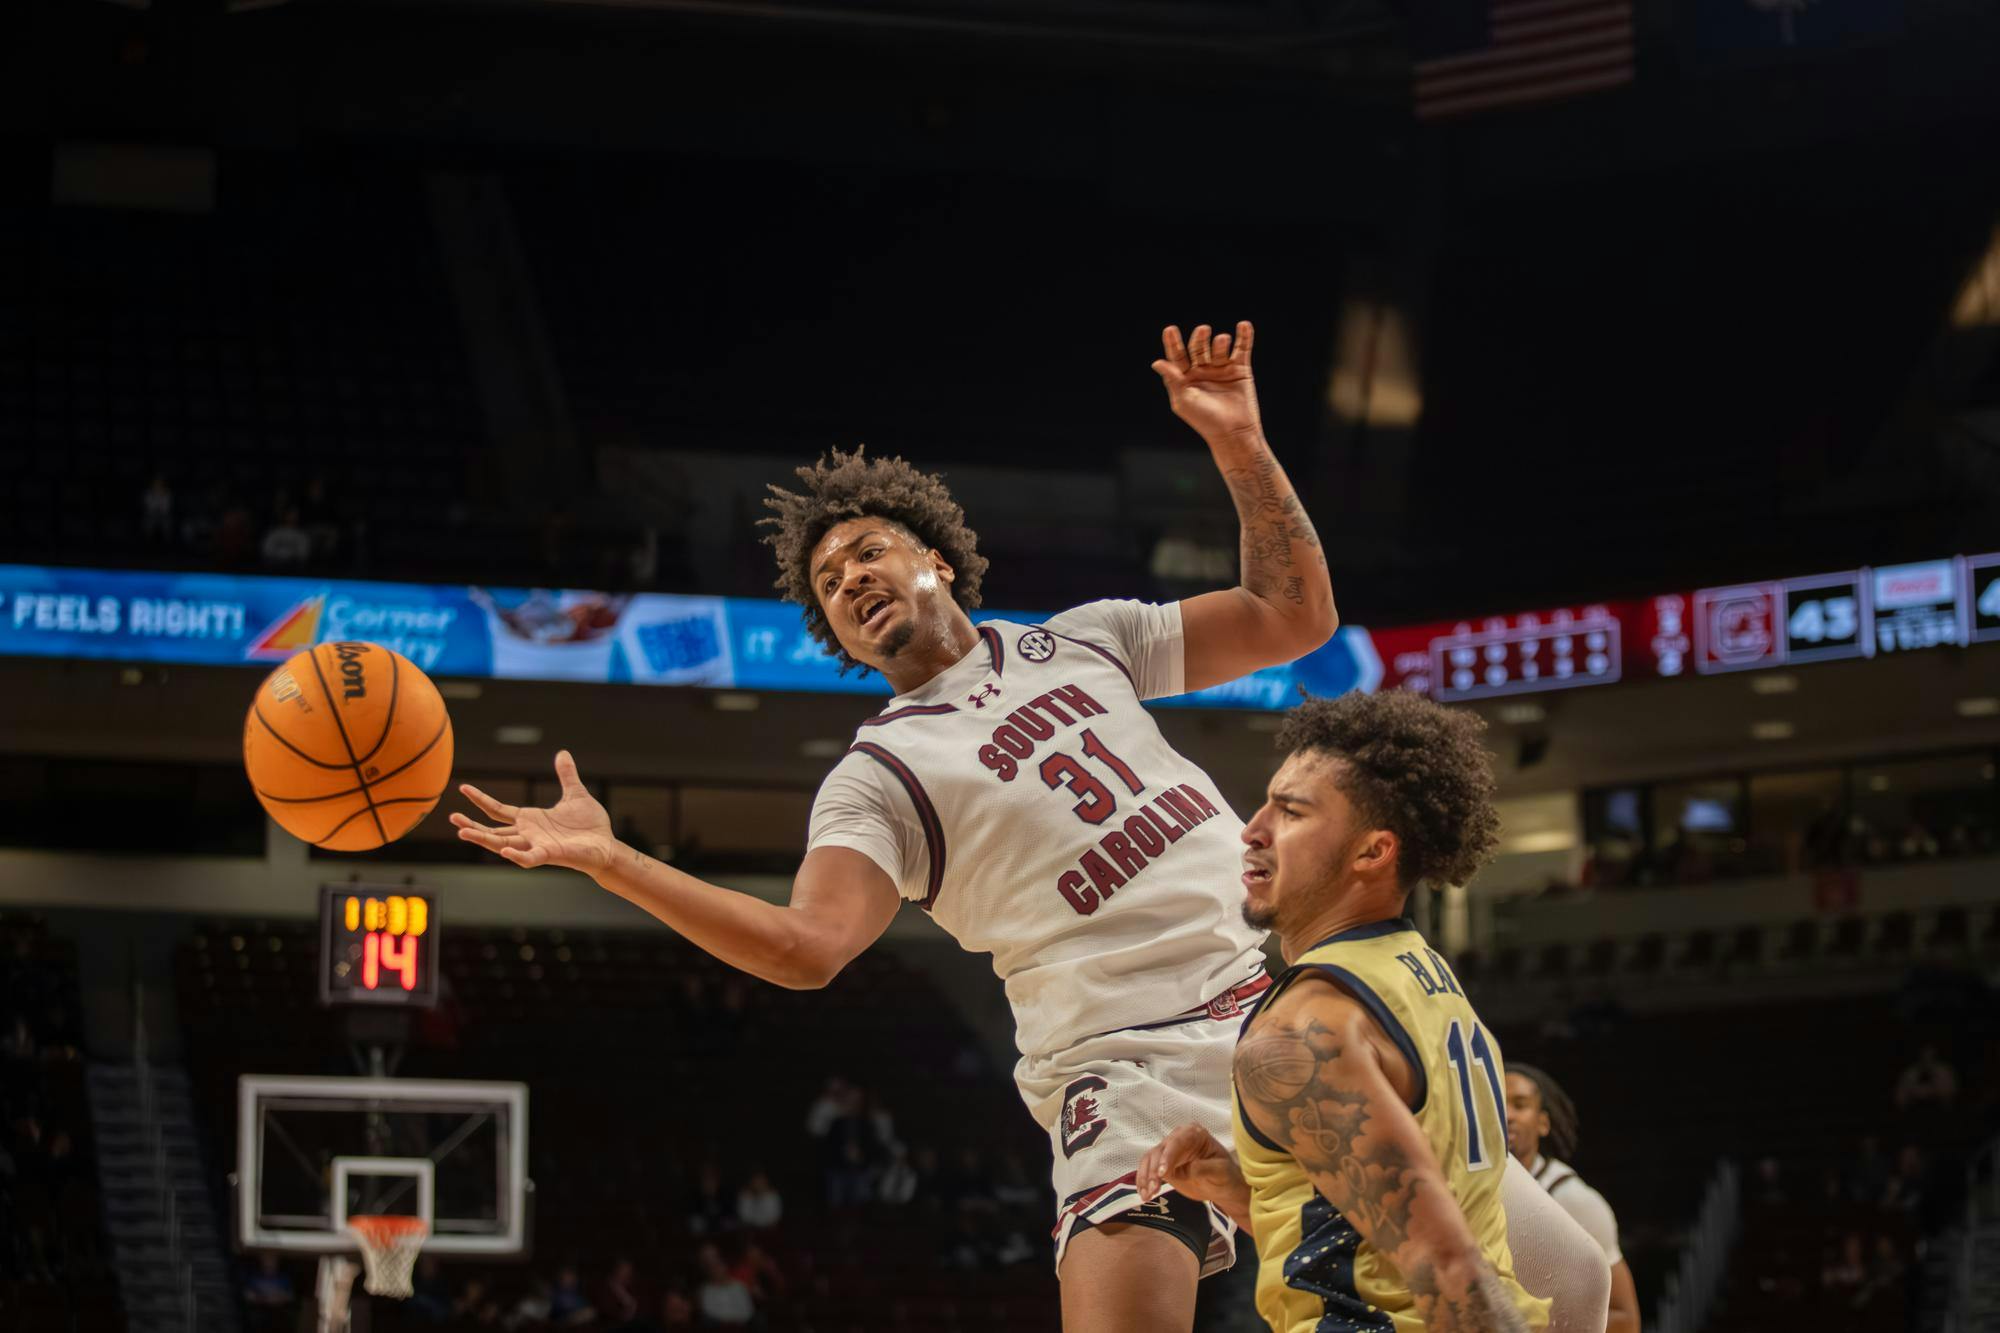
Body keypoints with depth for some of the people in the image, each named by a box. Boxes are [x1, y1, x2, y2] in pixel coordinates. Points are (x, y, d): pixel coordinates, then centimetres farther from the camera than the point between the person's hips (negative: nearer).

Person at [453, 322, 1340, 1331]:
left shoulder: (1082, 640, 17)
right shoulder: (878, 776, 4)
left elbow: (1295, 617, 17)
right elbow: (808, 944, -12)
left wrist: (1239, 446, 5)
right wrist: (606, 861, -19)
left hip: (1271, 1001, 4)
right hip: (1125, 1055, -4)